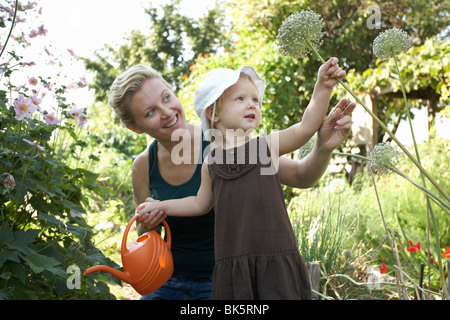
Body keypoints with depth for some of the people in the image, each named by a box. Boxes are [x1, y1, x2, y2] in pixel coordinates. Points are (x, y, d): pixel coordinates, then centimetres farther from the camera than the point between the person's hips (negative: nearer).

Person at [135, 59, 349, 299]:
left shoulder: (268, 146, 2)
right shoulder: (211, 163, 8)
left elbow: (306, 126, -12)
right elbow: (201, 203, 22)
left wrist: (323, 86, -23)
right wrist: (161, 206, 22)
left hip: (275, 257, -1)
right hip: (231, 264, 2)